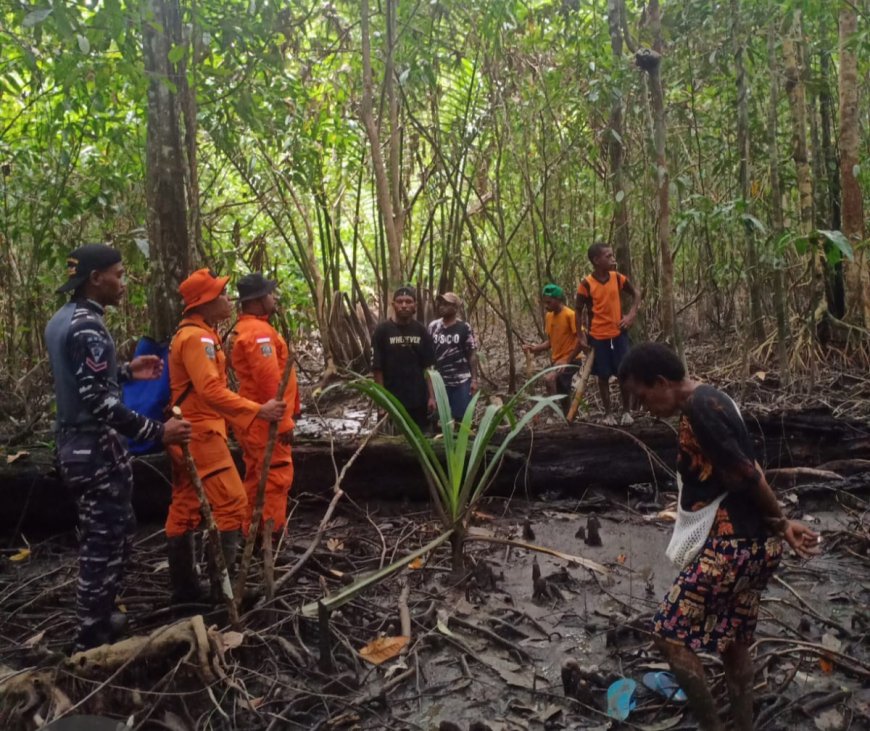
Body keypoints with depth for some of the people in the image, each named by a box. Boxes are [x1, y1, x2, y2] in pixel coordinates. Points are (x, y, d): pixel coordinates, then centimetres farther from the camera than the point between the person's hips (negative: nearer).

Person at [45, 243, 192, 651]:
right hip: (97, 449, -10)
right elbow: (99, 402, -25)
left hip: (74, 442, 10)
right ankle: (94, 641, 13)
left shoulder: (61, 319, 11)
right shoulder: (87, 326, -20)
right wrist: (158, 432, -23)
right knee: (106, 542, 1)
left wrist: (126, 371, 16)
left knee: (98, 538, 21)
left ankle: (97, 619, 35)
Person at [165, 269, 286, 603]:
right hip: (199, 433, -10)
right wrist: (258, 410, -32)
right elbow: (210, 390, -28)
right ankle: (224, 588, -5)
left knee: (184, 509, 12)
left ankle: (184, 589, 20)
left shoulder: (196, 333, 16)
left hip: (190, 432, 10)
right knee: (231, 504, -9)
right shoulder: (196, 337, -17)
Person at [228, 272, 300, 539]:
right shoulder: (259, 332, -17)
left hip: (255, 418, 11)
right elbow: (269, 381, -24)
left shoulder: (243, 329, 17)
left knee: (257, 477, 16)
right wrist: (284, 420, -22)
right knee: (276, 476, -6)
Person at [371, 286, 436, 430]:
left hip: (419, 399, 3)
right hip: (393, 400, -3)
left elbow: (428, 367, 5)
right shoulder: (382, 331, -6)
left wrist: (432, 396, -1)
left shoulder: (421, 331, 4)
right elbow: (377, 368, -6)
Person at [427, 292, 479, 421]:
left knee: (462, 417, 3)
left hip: (462, 381, -2)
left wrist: (474, 379, -5)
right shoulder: (433, 326, 4)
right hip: (440, 381, 2)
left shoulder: (465, 328, -3)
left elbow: (472, 355, 0)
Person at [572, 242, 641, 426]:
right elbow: (579, 311, -2)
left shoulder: (618, 278, -3)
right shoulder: (586, 284, -11)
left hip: (619, 333, 2)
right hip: (597, 337, -2)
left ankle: (627, 411, 17)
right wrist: (581, 337, -5)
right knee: (604, 376, 6)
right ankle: (608, 412, 19)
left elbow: (636, 293, 12)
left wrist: (631, 315, -2)